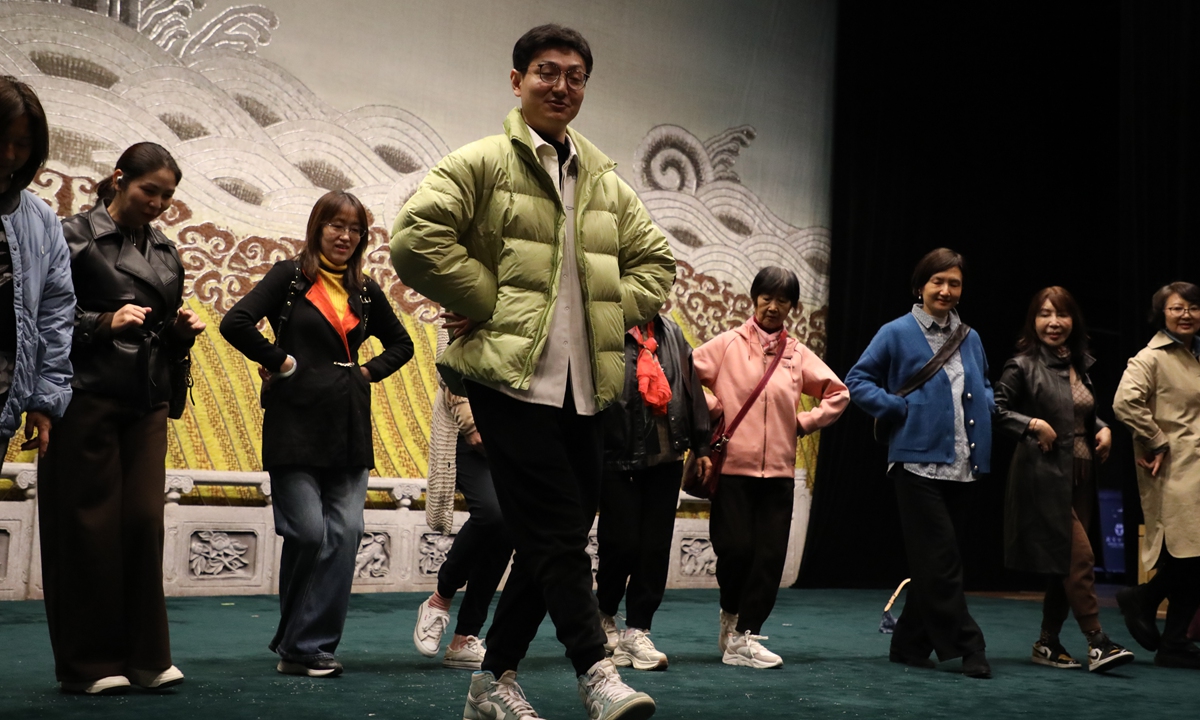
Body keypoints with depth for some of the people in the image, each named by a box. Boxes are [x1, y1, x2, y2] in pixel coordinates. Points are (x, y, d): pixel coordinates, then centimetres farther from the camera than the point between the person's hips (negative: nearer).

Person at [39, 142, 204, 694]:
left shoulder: (165, 251, 17)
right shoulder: (75, 236, -1)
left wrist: (182, 329, 2)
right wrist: (105, 322, -17)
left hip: (149, 403, 5)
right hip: (88, 397, -5)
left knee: (145, 521, 0)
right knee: (90, 526, -2)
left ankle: (145, 657, 7)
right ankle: (89, 664, 7)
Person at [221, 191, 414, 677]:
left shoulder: (365, 290, 14)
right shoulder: (291, 276, 2)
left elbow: (401, 344, 26)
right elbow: (236, 323, -10)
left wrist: (369, 371, 12)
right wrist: (280, 361, -6)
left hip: (348, 426, 5)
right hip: (296, 422, -4)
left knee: (345, 532, -4)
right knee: (308, 532, -10)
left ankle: (309, 645, 5)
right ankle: (297, 645, 8)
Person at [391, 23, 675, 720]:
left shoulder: (607, 182, 18)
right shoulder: (481, 163, 0)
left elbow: (656, 260, 23)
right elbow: (415, 239, -12)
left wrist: (610, 316, 6)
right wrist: (487, 303, -9)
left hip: (586, 387, 6)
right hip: (511, 376, -6)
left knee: (548, 542, 8)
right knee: (560, 532, -11)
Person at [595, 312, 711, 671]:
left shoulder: (670, 332, 12)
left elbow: (692, 389, 15)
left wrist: (700, 445, 13)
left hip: (667, 456, 5)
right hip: (618, 457, -5)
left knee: (656, 546, 4)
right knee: (622, 543, -2)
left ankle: (636, 631, 13)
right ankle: (605, 617, 23)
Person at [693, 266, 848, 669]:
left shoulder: (798, 355, 10)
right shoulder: (728, 344, 2)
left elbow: (838, 394, 16)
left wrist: (805, 422, 7)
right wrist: (712, 409, -5)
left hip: (778, 470, 3)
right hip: (732, 466, -3)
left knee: (770, 556, -1)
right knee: (736, 548, -7)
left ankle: (744, 638, 8)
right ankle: (732, 612, 23)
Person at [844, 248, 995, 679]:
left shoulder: (970, 339, 14)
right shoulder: (898, 333, -2)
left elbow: (983, 388, 28)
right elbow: (858, 381, -1)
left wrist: (986, 406, 6)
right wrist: (901, 409, -10)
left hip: (962, 466, 6)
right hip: (919, 461, -6)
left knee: (933, 563, 10)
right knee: (942, 561, -8)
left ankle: (910, 646, 19)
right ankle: (967, 647, 0)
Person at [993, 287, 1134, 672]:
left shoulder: (1079, 366, 13)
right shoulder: (1023, 366, -7)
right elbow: (996, 409, -10)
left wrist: (1104, 429, 6)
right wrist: (1033, 424, -20)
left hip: (1080, 477, 7)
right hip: (1044, 476, -7)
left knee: (1066, 564, 9)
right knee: (1079, 557, -11)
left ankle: (1048, 643, 19)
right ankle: (1097, 642, -3)